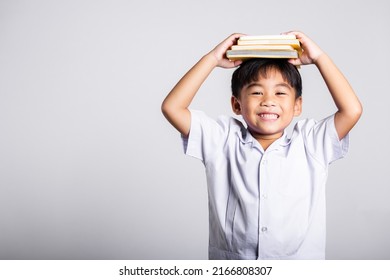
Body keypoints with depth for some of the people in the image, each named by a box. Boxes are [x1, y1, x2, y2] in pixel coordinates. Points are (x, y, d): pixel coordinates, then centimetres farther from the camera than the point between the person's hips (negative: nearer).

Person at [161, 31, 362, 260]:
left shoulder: (310, 145, 5)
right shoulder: (223, 142, 4)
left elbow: (352, 110, -4)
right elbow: (172, 107, -1)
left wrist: (319, 58, 1)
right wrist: (213, 59, 0)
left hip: (301, 258, 1)